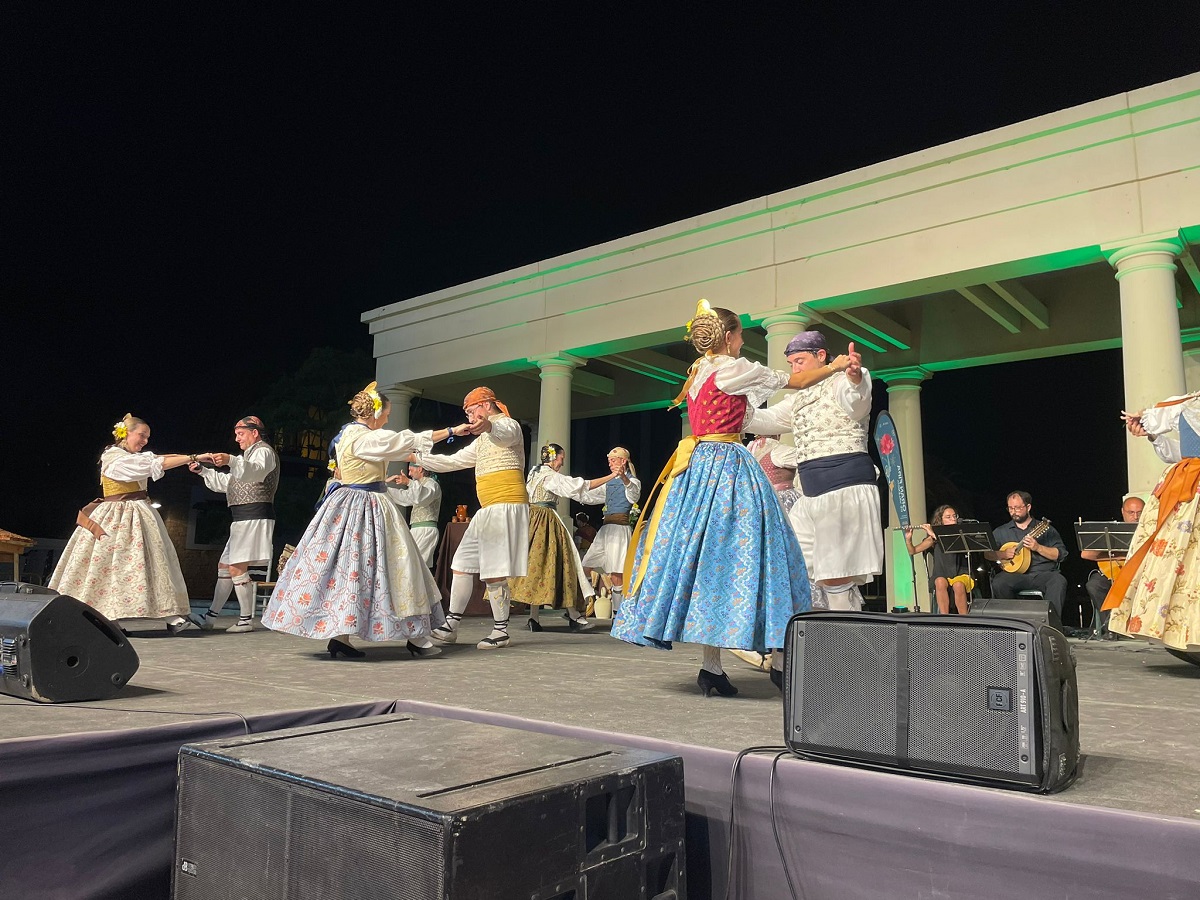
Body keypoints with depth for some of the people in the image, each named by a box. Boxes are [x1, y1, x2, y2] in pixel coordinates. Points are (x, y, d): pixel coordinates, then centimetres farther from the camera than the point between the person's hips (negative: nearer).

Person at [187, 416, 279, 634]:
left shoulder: (264, 451, -5)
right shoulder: (251, 455, 28)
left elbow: (256, 471, -29)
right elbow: (227, 483, 33)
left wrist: (230, 460, -46)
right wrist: (202, 471, 21)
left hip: (254, 515, -11)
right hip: (243, 518, 11)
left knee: (237, 568, -15)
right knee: (225, 565, 12)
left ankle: (246, 620, -10)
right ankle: (211, 617, 18)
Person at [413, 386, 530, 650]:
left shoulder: (509, 425, -4)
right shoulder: (482, 442, 27)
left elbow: (504, 434, -30)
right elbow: (453, 461, 32)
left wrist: (488, 425, -55)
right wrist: (417, 458, 27)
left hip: (506, 507, -10)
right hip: (488, 510, 10)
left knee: (494, 572, -12)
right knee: (461, 564, 8)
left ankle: (501, 632, -3)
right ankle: (451, 626, 13)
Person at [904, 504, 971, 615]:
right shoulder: (933, 539, 7)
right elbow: (912, 551, 4)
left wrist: (934, 534, -19)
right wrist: (908, 538, -15)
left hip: (960, 574, -1)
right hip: (941, 575, 1)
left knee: (958, 585, -36)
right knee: (940, 583, -35)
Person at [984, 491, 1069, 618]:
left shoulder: (1046, 529, 14)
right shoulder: (1001, 531, 19)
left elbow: (1061, 554, 5)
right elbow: (986, 554, 13)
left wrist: (1038, 547, -10)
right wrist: (1002, 554, -7)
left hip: (1043, 573, -1)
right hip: (1013, 573, 1)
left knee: (1058, 581, -33)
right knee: (998, 583, -32)